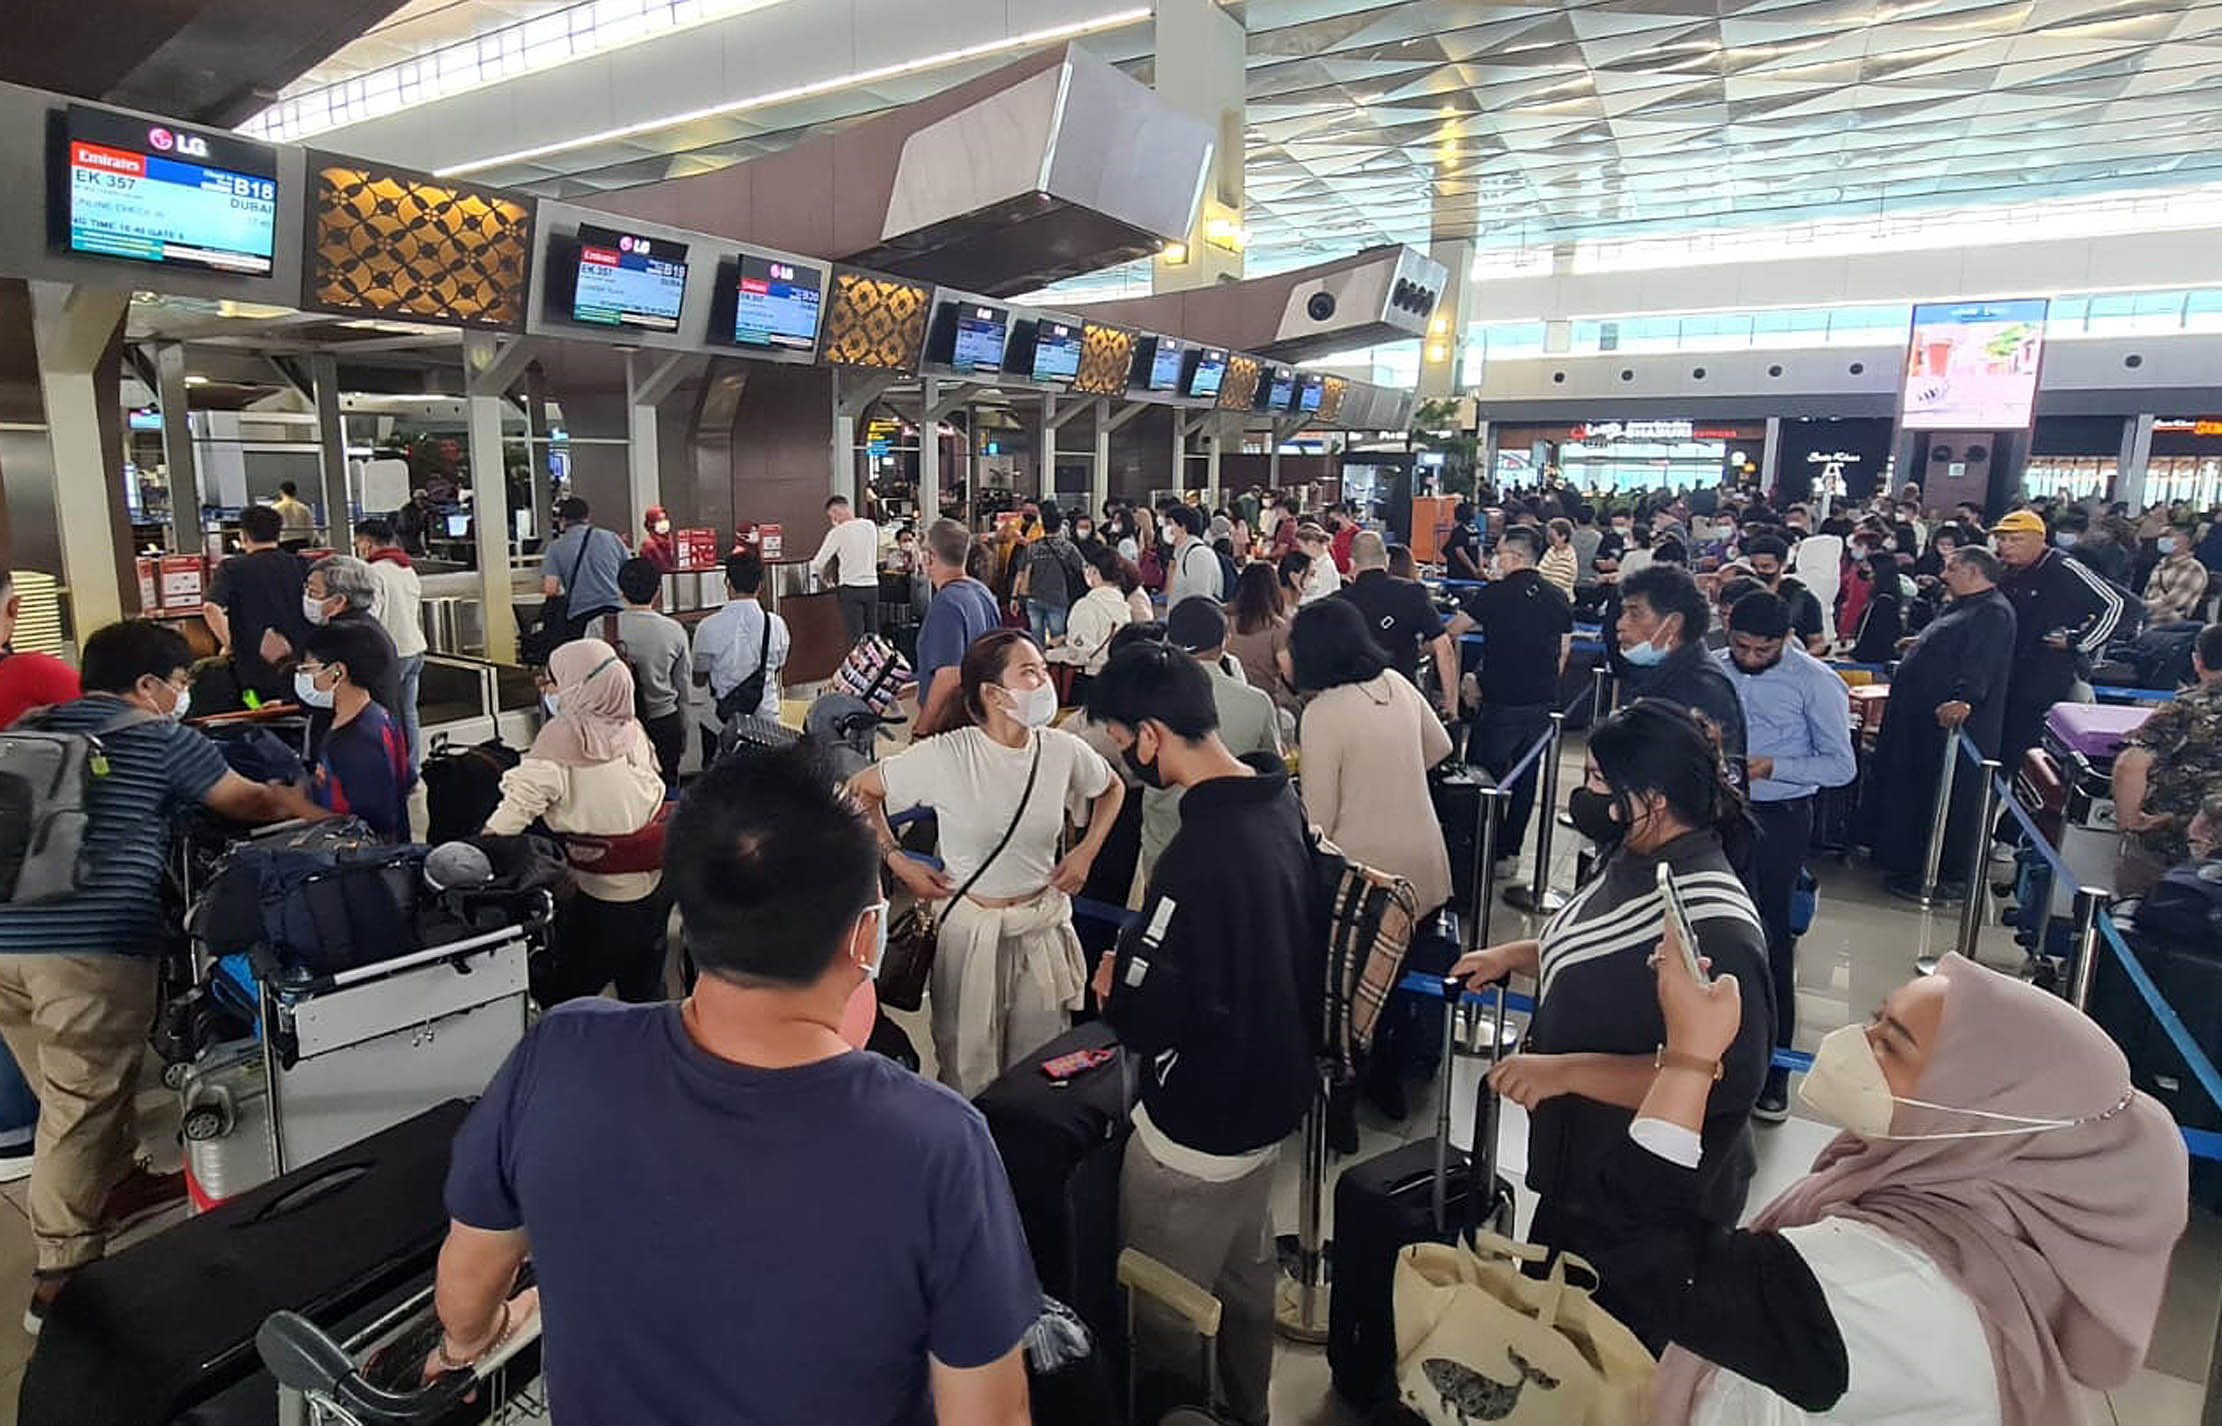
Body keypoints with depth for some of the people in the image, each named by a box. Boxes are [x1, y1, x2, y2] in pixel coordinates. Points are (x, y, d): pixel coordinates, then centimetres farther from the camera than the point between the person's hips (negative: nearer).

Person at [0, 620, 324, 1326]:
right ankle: (60, 1274, 6)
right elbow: (255, 802, 8)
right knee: (80, 1107, 0)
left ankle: (119, 1184, 40)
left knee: (74, 1089, 22)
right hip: (90, 946, -7)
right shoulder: (158, 738, 0)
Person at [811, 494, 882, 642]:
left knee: (856, 636, -3)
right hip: (872, 586, 5)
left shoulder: (838, 532, -10)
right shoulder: (871, 526, 4)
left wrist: (821, 576, 14)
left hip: (850, 588, -5)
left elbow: (818, 563, -7)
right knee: (873, 634, 11)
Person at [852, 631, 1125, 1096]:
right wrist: (898, 861, -8)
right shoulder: (946, 756, -17)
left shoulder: (1062, 750, -7)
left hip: (1044, 924, 3)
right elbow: (860, 790, -4)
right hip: (971, 927, -2)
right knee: (969, 1067, 13)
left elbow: (1112, 788, 14)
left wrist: (1087, 851, 3)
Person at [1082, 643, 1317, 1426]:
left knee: (1163, 1313, 14)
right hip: (1271, 1093, 10)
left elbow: (1157, 1015, -29)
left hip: (1198, 1126, -9)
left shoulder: (1200, 854, -31)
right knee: (1248, 1281, 29)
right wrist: (1149, 946, 7)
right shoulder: (1280, 805, -3)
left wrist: (1112, 985, -9)